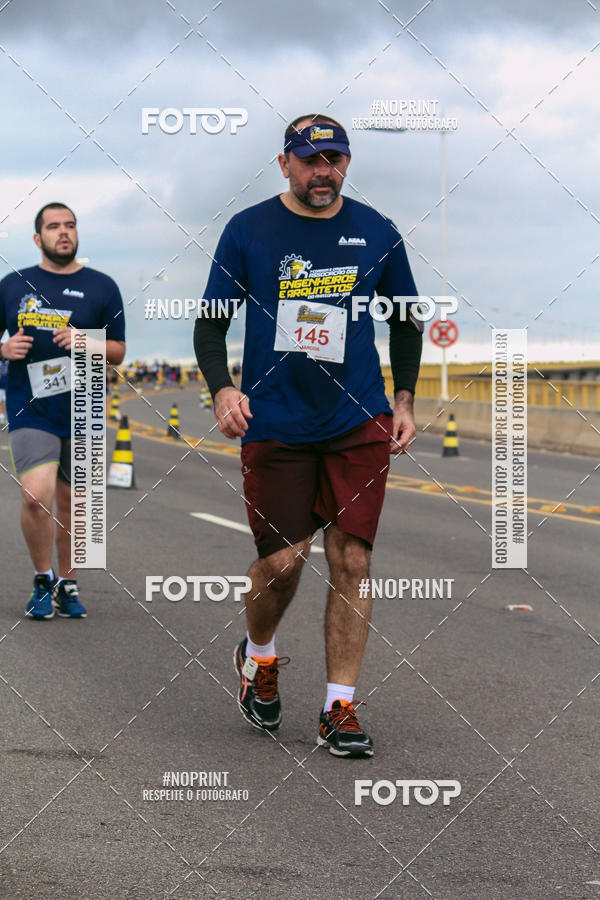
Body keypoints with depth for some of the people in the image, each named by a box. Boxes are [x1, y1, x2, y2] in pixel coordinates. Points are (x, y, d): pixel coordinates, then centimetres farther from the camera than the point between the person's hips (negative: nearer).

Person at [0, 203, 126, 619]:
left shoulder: (101, 287, 6)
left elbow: (118, 352, 7)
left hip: (82, 411, 1)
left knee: (70, 504, 10)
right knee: (36, 496, -17)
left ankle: (67, 585, 26)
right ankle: (44, 580, 3)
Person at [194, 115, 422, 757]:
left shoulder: (376, 233, 5)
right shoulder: (248, 230, 0)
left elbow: (405, 319, 18)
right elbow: (211, 321, 3)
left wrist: (404, 400, 8)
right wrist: (222, 389, -14)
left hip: (359, 423, 1)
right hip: (275, 424, -1)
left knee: (351, 560, -3)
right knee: (282, 561, -2)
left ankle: (340, 709, 5)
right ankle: (258, 656, 30)